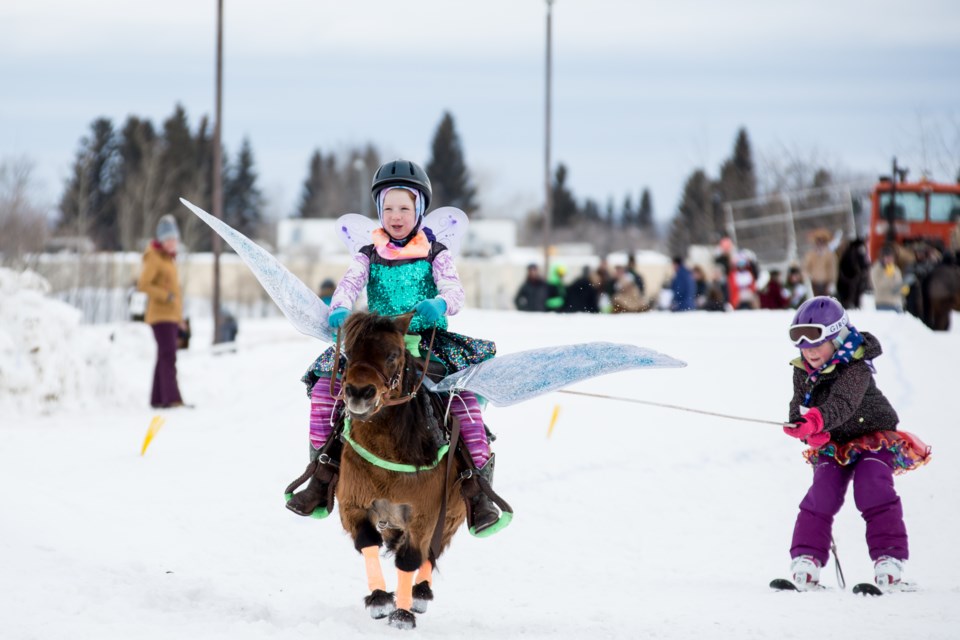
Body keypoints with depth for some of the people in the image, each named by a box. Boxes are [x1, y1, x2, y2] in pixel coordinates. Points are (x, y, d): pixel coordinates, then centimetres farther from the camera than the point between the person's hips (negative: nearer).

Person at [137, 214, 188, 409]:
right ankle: (172, 398, -27)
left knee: (165, 357, 10)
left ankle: (157, 399, 14)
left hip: (171, 316, 10)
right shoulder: (154, 258, -9)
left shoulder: (169, 259, 18)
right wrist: (166, 296, -27)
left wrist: (179, 317, 23)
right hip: (160, 315, -10)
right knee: (168, 356, -18)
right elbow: (143, 285, -19)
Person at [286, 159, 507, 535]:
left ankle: (477, 487, -23)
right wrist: (339, 310, -29)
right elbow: (349, 284, -5)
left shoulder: (435, 254, 6)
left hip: (429, 341, -2)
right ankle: (322, 476, -7)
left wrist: (440, 304, -32)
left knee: (463, 391, -28)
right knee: (325, 382, -17)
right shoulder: (369, 255, 10)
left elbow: (454, 290, -8)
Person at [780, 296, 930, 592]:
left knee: (872, 489, -25)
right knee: (822, 493, -16)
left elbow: (842, 404, -41)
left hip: (875, 437, -4)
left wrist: (815, 421, -61)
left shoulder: (855, 369, -25)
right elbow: (798, 407, -5)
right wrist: (810, 433, -28)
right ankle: (806, 559, -11)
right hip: (833, 444, 4)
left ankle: (890, 558, -23)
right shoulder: (802, 370, -5)